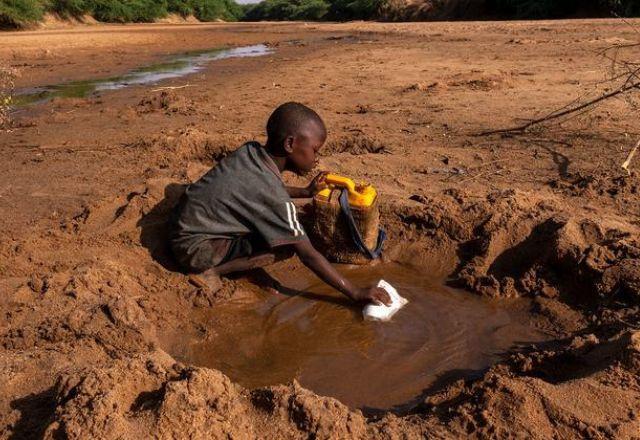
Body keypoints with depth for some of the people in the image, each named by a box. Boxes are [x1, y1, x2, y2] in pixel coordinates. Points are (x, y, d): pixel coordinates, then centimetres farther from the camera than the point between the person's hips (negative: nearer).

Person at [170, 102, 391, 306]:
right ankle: (211, 270, -9)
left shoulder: (251, 151, -5)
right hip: (194, 248, -8)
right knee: (285, 247, -17)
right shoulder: (273, 195, -26)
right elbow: (308, 255, -22)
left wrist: (305, 192, 10)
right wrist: (356, 293, -17)